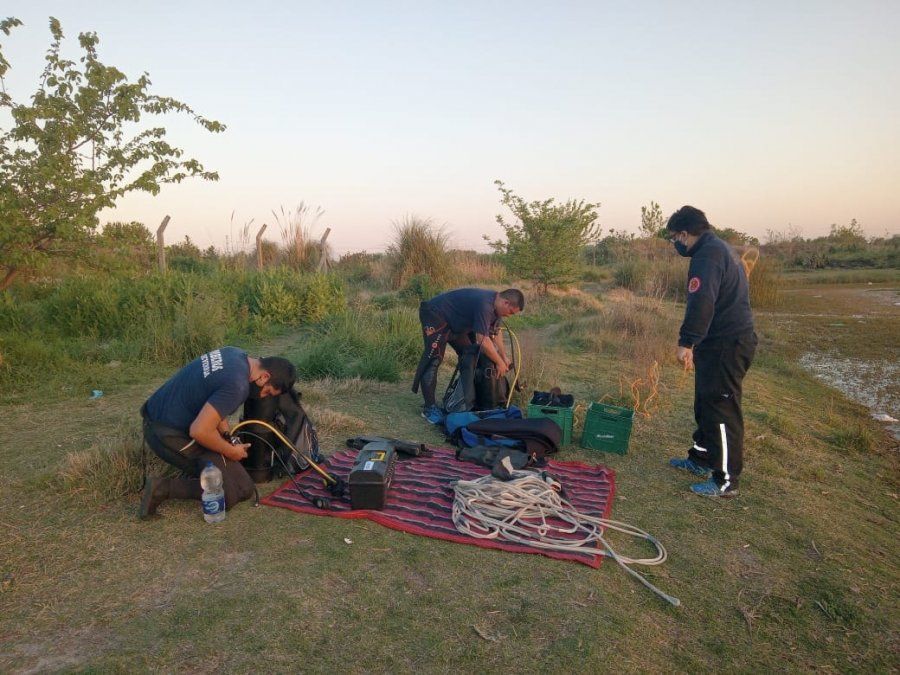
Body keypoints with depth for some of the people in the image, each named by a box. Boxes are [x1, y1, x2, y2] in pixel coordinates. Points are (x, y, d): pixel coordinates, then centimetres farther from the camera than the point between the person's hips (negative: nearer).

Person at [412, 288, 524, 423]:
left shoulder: (495, 305, -2)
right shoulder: (484, 305, -32)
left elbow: (496, 332, 13)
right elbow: (483, 341, -32)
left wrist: (504, 357, 10)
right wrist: (499, 362, -19)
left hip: (453, 322, 10)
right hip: (434, 315, -10)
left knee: (469, 354, 6)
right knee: (434, 359, -15)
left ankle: (468, 403, 13)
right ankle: (429, 408, -8)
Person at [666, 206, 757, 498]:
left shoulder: (708, 254, -17)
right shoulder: (719, 249, 18)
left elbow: (701, 302, -29)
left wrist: (686, 342, -25)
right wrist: (695, 342, 23)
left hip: (726, 345, -11)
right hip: (725, 341, 11)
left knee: (722, 410, -3)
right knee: (706, 405, 20)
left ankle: (726, 481, 6)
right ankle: (701, 459, 35)